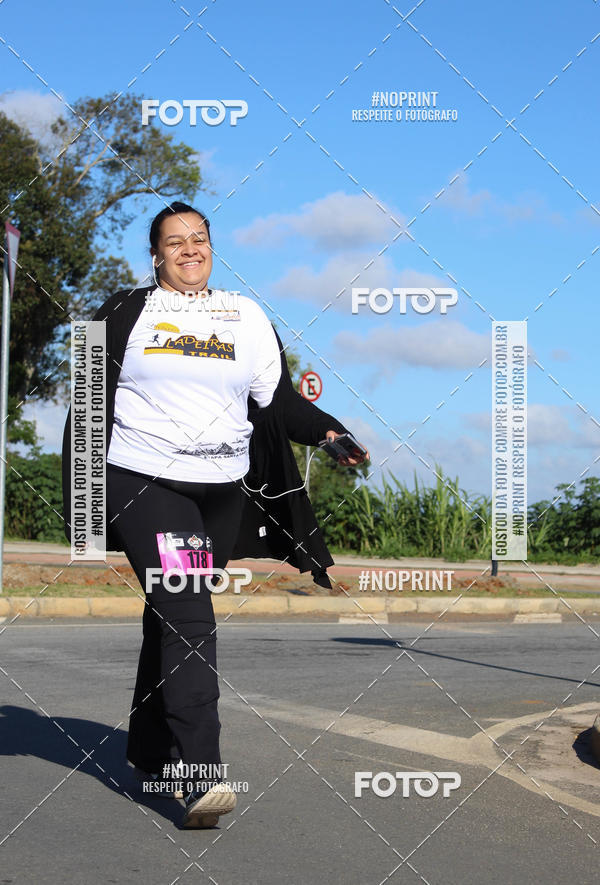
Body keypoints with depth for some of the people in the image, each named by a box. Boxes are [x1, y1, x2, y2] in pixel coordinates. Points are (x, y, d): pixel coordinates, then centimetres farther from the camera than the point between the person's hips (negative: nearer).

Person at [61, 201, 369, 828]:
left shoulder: (246, 317, 13)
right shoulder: (125, 314, 6)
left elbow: (277, 399, 9)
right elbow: (92, 401, 9)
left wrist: (327, 431, -8)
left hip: (222, 491, 4)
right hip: (143, 483, -3)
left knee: (172, 617, 12)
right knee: (187, 618, -17)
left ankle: (148, 752, 29)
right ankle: (201, 776, -24)